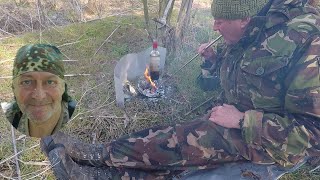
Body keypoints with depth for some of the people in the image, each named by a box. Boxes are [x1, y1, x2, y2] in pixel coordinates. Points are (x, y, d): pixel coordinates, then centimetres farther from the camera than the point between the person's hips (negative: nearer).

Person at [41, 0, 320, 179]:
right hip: (239, 121, 8)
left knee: (181, 143, -23)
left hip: (274, 141, -7)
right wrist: (214, 58, 0)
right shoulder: (246, 39, 0)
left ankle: (98, 155, -10)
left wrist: (241, 120, -28)